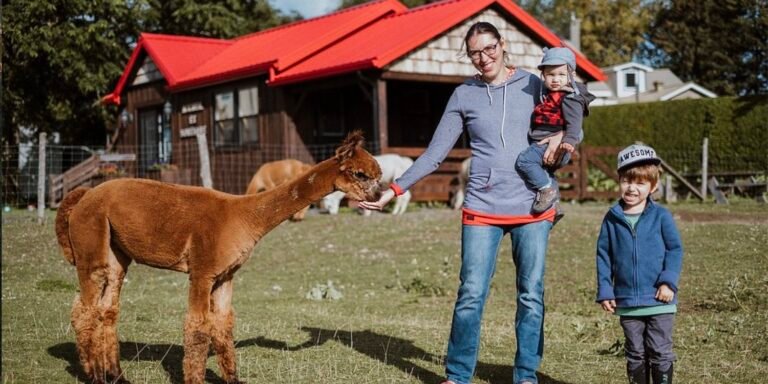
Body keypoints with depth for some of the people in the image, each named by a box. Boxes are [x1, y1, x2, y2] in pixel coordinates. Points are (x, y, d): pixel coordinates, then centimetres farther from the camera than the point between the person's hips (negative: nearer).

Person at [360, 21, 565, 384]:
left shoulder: (533, 85, 6)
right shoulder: (464, 95, 6)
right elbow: (434, 154, 5)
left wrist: (560, 136, -10)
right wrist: (394, 189, -2)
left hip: (532, 208, 1)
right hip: (482, 209, 0)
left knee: (531, 296, 5)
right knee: (471, 295, -3)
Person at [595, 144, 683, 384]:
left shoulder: (661, 216, -4)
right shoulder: (612, 218, 2)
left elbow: (675, 250, -2)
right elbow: (603, 256, 6)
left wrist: (668, 281, -13)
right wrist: (604, 291, 1)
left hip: (658, 301, -2)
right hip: (626, 303, 2)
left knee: (660, 353, 4)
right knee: (635, 354, 13)